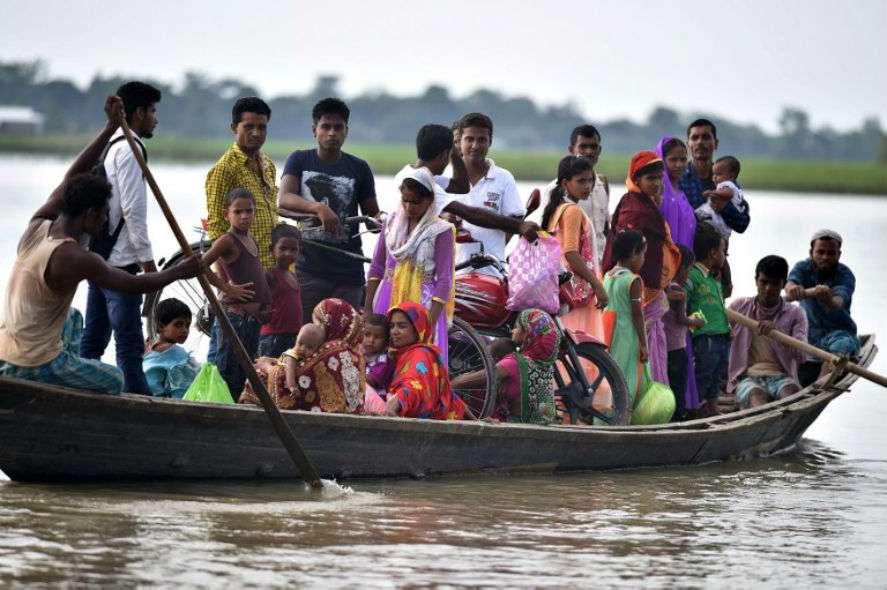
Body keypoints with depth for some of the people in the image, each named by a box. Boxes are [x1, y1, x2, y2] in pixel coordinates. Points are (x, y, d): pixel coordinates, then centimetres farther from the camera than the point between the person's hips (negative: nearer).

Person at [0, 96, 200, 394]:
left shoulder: (37, 227, 0)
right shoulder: (75, 259, -21)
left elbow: (69, 181, 10)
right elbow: (136, 284, -11)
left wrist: (111, 127, 8)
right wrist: (181, 271, 6)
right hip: (35, 367, -8)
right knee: (114, 380, 17)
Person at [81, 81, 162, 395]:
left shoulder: (108, 146, 17)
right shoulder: (129, 149, -13)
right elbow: (133, 209, -18)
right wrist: (146, 258, -15)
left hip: (97, 259, 10)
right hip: (120, 260, -10)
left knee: (94, 337, 12)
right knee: (129, 341, -10)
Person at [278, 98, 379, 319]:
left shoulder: (359, 168, 8)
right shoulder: (299, 160, 6)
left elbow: (372, 213, 12)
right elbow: (284, 199, -10)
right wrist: (318, 207, -29)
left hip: (348, 274, 1)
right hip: (308, 269, -1)